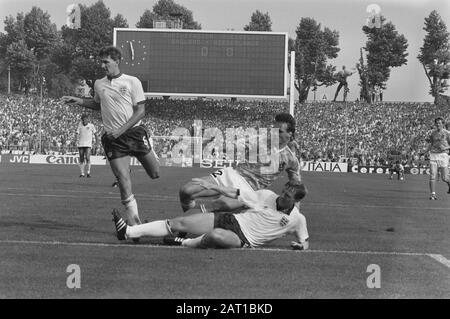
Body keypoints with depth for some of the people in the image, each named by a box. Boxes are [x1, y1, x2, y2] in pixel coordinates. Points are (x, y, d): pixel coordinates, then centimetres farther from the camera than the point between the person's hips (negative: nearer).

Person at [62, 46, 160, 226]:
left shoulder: (132, 82, -4)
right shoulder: (98, 85, 8)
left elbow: (140, 111, -6)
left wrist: (121, 130, -14)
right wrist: (79, 101, 13)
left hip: (134, 132, -1)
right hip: (113, 138, 1)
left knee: (155, 174, 3)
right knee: (123, 181, -10)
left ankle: (149, 154, 39)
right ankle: (133, 222, -1)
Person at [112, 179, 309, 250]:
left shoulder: (297, 219, -2)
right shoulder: (267, 196, 5)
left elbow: (305, 239, 11)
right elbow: (237, 194, 10)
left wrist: (302, 245, -12)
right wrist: (213, 187, 4)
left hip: (244, 241, -4)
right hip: (231, 220, 4)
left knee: (216, 236, -42)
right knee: (178, 223, -7)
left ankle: (185, 244, -12)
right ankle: (128, 232, -5)